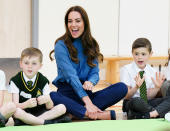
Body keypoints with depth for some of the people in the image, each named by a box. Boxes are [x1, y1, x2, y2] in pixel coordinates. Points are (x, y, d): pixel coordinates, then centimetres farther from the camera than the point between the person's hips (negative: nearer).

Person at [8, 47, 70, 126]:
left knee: (62, 108, -17)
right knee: (16, 112, -37)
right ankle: (46, 122, -23)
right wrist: (26, 104, -35)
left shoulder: (43, 81, 1)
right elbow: (15, 105, -14)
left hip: (40, 112, 3)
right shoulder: (15, 81, -5)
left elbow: (49, 107, -3)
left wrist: (48, 100, -27)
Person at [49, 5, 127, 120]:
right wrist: (87, 101, -27)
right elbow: (70, 75, -16)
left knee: (122, 88, -18)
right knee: (52, 97, -39)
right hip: (67, 92, -4)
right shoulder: (61, 45, -5)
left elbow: (95, 73, 6)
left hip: (86, 93, 4)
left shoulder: (92, 45, 11)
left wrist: (90, 82, -21)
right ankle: (101, 115, -43)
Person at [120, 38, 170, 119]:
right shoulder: (126, 70, -6)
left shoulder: (152, 72, 4)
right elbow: (127, 96, -11)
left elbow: (149, 97, 2)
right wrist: (136, 87, -28)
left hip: (147, 103, 4)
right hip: (131, 103, -4)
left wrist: (157, 87, -16)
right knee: (137, 101, -40)